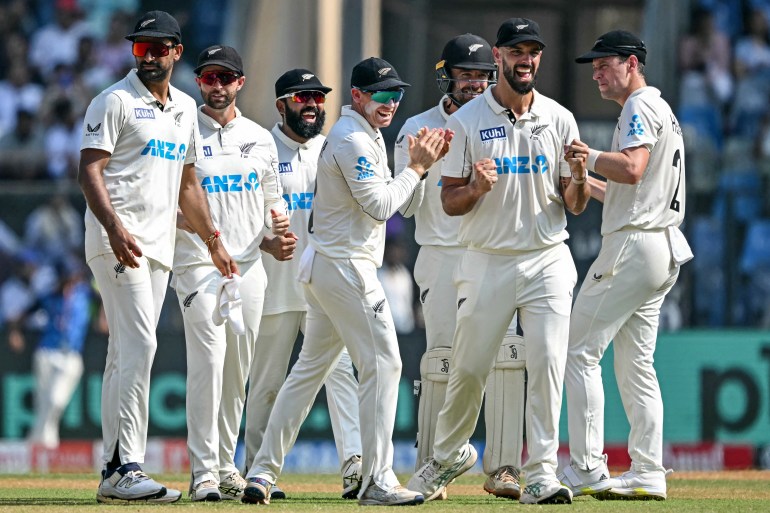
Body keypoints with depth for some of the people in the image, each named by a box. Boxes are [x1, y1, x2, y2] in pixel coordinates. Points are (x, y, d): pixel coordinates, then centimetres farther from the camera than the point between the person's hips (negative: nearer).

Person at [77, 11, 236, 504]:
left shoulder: (184, 108, 17)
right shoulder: (115, 101, -5)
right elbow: (90, 169, -13)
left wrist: (213, 240, 22)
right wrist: (114, 227, -27)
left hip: (159, 247, 8)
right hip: (118, 240, -8)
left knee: (127, 355, 9)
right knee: (140, 345, -17)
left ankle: (114, 472, 10)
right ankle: (125, 468, -18)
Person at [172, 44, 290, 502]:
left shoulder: (260, 138, 13)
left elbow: (273, 199, 21)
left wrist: (282, 232, 0)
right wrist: (180, 217, -22)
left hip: (250, 264, 5)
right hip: (198, 263, -5)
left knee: (239, 369, 8)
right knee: (209, 359, -16)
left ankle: (226, 464, 18)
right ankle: (204, 471, -15)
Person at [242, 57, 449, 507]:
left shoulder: (366, 135, 18)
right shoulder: (353, 139, -15)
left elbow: (384, 195, 19)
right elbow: (380, 206, -19)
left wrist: (423, 162, 7)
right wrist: (418, 168, -10)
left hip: (324, 265, 11)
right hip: (347, 267, -11)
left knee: (312, 367, 13)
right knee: (382, 363, -10)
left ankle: (264, 472, 13)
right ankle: (378, 481, -11)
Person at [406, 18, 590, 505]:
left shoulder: (559, 119, 4)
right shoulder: (467, 121, -1)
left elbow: (575, 206, 5)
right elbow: (450, 202, 0)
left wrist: (579, 179, -17)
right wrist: (477, 188, -21)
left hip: (547, 259, 1)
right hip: (488, 261, -1)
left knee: (547, 363, -11)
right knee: (468, 368, 6)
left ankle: (541, 473, -8)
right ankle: (450, 455, 29)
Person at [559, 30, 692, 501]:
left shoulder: (641, 106, -9)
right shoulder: (662, 110, 23)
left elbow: (632, 168, -25)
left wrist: (589, 156, -13)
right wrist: (583, 179, 24)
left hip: (635, 246, -11)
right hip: (663, 250, 11)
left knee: (580, 352, -8)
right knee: (635, 364, 10)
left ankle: (588, 469, -12)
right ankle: (648, 474, 6)